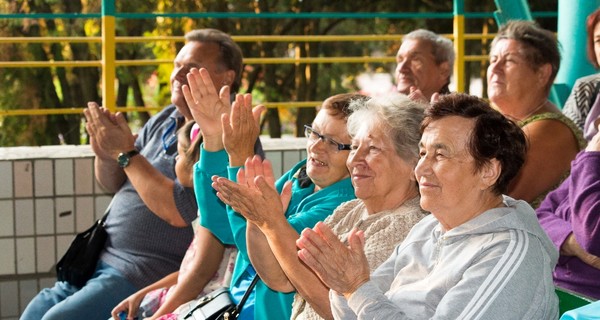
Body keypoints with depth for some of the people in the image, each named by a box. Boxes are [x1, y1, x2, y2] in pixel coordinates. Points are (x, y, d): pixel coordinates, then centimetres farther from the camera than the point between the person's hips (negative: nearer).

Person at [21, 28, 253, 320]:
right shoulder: (165, 119, 11)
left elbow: (179, 212, -25)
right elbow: (113, 184, 18)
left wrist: (126, 153, -18)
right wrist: (105, 155, -6)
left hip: (150, 274, -9)